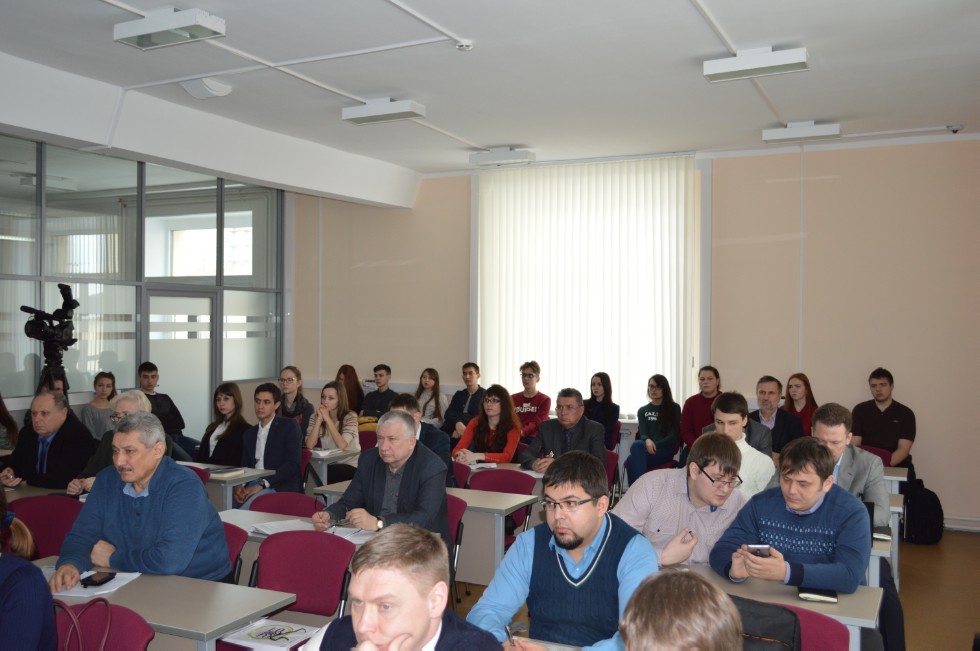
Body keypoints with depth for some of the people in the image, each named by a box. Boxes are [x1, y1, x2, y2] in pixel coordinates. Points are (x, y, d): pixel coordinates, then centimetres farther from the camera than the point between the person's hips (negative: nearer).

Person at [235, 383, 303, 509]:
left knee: (246, 507, -34)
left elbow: (293, 464, -10)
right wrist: (240, 485, -6)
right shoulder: (249, 434, 20)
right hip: (253, 485, 5)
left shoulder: (289, 426, 1)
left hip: (281, 487, -5)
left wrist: (262, 484, -18)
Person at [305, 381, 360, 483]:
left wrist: (327, 419, -21)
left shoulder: (350, 417, -9)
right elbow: (309, 445, -11)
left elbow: (342, 445, -24)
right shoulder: (317, 416, 3)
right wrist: (319, 419, -16)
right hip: (328, 463, 4)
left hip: (350, 465, -3)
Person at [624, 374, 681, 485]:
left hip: (665, 449, -3)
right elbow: (643, 433, 6)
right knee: (637, 445, -37)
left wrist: (654, 445, -13)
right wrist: (647, 441, -19)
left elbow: (673, 435, 2)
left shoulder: (674, 408, 11)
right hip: (647, 447, 3)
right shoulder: (642, 411, 20)